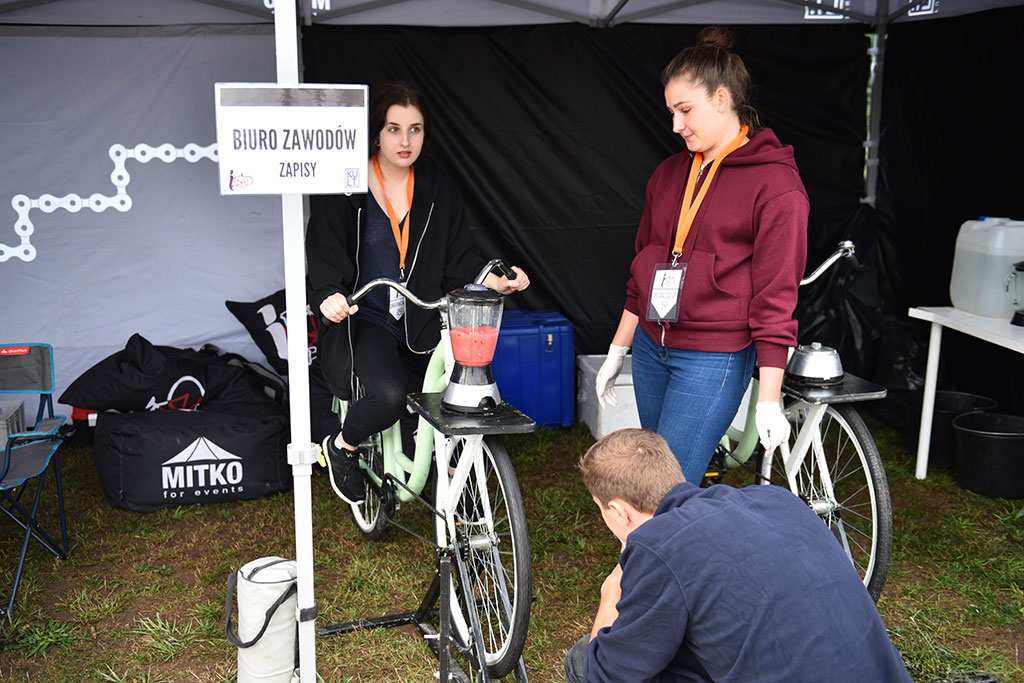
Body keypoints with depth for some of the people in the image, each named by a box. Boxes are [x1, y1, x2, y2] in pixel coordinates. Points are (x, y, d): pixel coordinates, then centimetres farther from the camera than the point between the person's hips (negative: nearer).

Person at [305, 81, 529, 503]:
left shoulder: (437, 188, 7)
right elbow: (323, 259, -7)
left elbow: (459, 260, 7)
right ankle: (341, 448, 5)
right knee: (389, 396, -30)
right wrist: (329, 296, -27)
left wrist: (490, 277, -12)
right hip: (364, 320, -4)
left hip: (425, 322, 4)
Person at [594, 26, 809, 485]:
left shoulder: (776, 184, -10)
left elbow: (775, 300, -12)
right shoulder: (670, 173, 11)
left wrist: (768, 401, -13)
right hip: (650, 347, 7)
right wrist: (616, 352, 19)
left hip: (714, 361, -7)